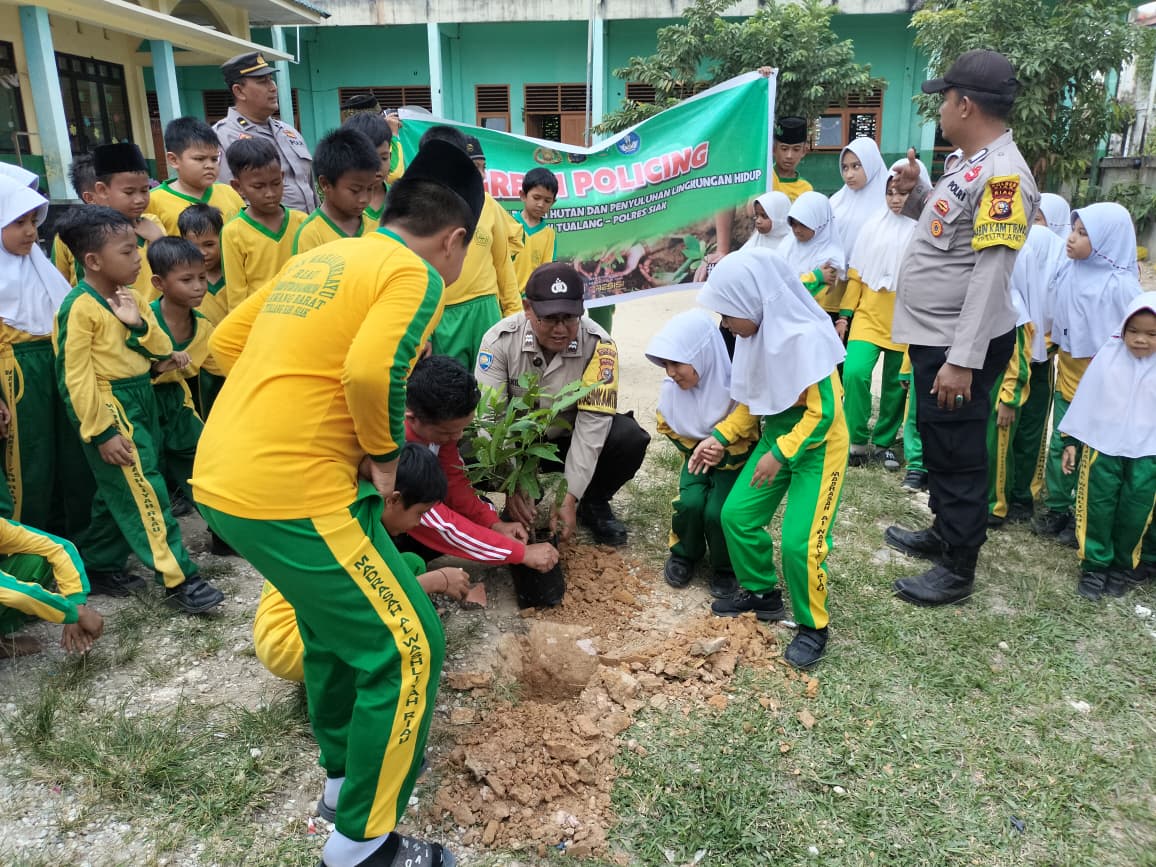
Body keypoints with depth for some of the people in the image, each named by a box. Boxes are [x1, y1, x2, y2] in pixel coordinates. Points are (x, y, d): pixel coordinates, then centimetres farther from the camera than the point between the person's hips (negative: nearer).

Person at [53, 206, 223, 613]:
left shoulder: (127, 298, 8)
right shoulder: (80, 308, -16)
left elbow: (162, 351, 8)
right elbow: (75, 377, -18)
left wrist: (139, 323, -11)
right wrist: (101, 433, -18)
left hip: (140, 401, 9)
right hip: (110, 408, -9)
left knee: (117, 492, 17)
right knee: (144, 492, -8)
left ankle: (100, 567, 32)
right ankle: (179, 580, -4)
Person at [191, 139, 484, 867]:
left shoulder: (318, 258, 17)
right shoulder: (416, 274, -7)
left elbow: (227, 342, 21)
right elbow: (370, 371, -25)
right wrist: (383, 456, -8)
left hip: (220, 477, 9)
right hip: (292, 495, -9)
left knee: (335, 617, 27)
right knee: (406, 648, 3)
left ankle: (345, 767, 44)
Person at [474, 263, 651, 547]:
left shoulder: (598, 344, -23)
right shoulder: (500, 340, -21)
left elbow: (592, 421, -25)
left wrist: (571, 497, -29)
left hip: (571, 438, 0)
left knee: (630, 439, -27)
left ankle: (593, 504, 3)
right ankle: (524, 498, 1)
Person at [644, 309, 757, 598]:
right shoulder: (671, 391, -15)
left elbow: (748, 443, -19)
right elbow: (670, 428, 1)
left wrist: (719, 446, -32)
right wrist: (698, 450, -14)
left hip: (734, 461, -3)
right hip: (696, 456, 3)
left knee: (716, 512, -25)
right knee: (689, 503, -24)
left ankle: (726, 566, 6)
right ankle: (684, 555, 8)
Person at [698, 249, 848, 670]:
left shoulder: (805, 339, -26)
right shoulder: (756, 335, -1)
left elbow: (822, 412, -23)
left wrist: (780, 455, -24)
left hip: (817, 446, -8)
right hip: (776, 436, 8)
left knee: (800, 541, -12)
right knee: (736, 514, 3)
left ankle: (813, 625, 11)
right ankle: (761, 592, 25)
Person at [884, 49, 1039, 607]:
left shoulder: (1002, 175, -19)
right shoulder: (969, 164, 12)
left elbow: (991, 275, -24)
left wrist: (964, 360, -26)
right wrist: (915, 193, 5)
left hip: (960, 345, -10)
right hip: (933, 336, 10)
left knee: (958, 454, 1)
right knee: (935, 445, 21)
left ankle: (958, 570, 15)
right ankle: (943, 533, 39)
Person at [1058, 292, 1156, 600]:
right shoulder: (1108, 356, -6)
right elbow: (1085, 399, 1)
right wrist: (1071, 440, 3)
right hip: (1103, 445, 0)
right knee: (1097, 507, 4)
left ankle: (1124, 566, 23)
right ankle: (1095, 564, 16)